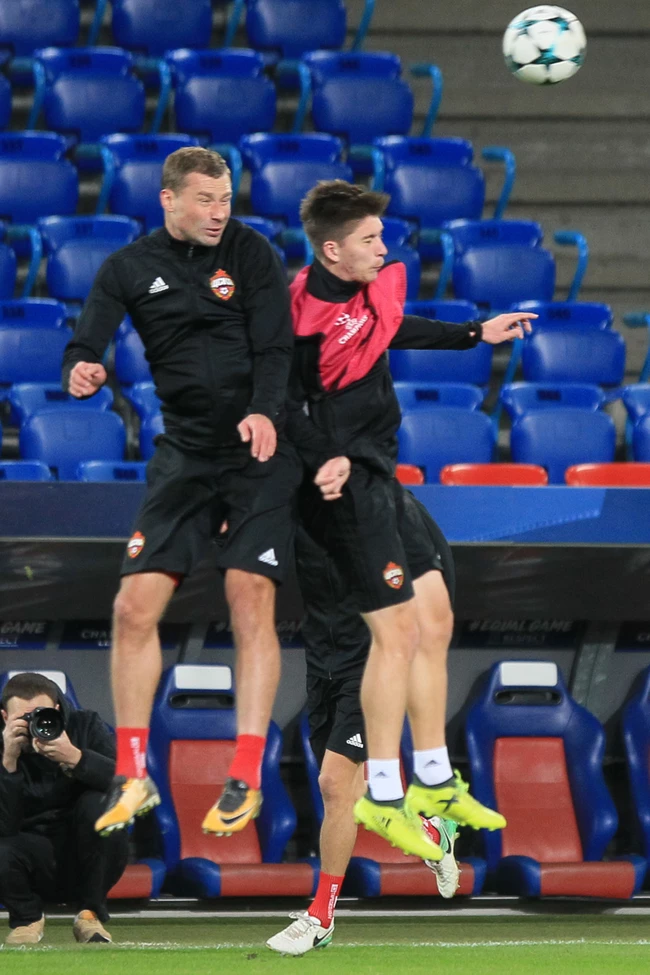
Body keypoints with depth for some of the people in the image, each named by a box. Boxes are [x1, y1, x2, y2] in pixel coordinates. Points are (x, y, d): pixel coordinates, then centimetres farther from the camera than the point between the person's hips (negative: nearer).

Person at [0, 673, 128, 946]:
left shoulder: (86, 726, -7)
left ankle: (90, 914, -9)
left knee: (97, 805, -29)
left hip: (90, 859, 1)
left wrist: (74, 757, -37)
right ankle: (27, 918, 4)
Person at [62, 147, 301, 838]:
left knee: (251, 606, -10)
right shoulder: (129, 269, 3)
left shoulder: (250, 253, -3)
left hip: (260, 450, -3)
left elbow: (274, 348, -9)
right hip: (184, 456, 3)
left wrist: (264, 412, -27)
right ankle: (132, 779, 7)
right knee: (135, 607, -4)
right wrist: (81, 372, -28)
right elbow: (86, 346, -3)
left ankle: (246, 780, -3)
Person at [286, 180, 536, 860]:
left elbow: (392, 331, 27)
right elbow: (286, 398, -19)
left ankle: (434, 783, 22)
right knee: (397, 629, -8)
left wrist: (476, 335, 33)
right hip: (346, 485, -10)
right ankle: (382, 797, 2)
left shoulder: (365, 291, 6)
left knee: (435, 619, 13)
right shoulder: (307, 313, -21)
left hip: (379, 477, 10)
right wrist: (326, 460, -32)